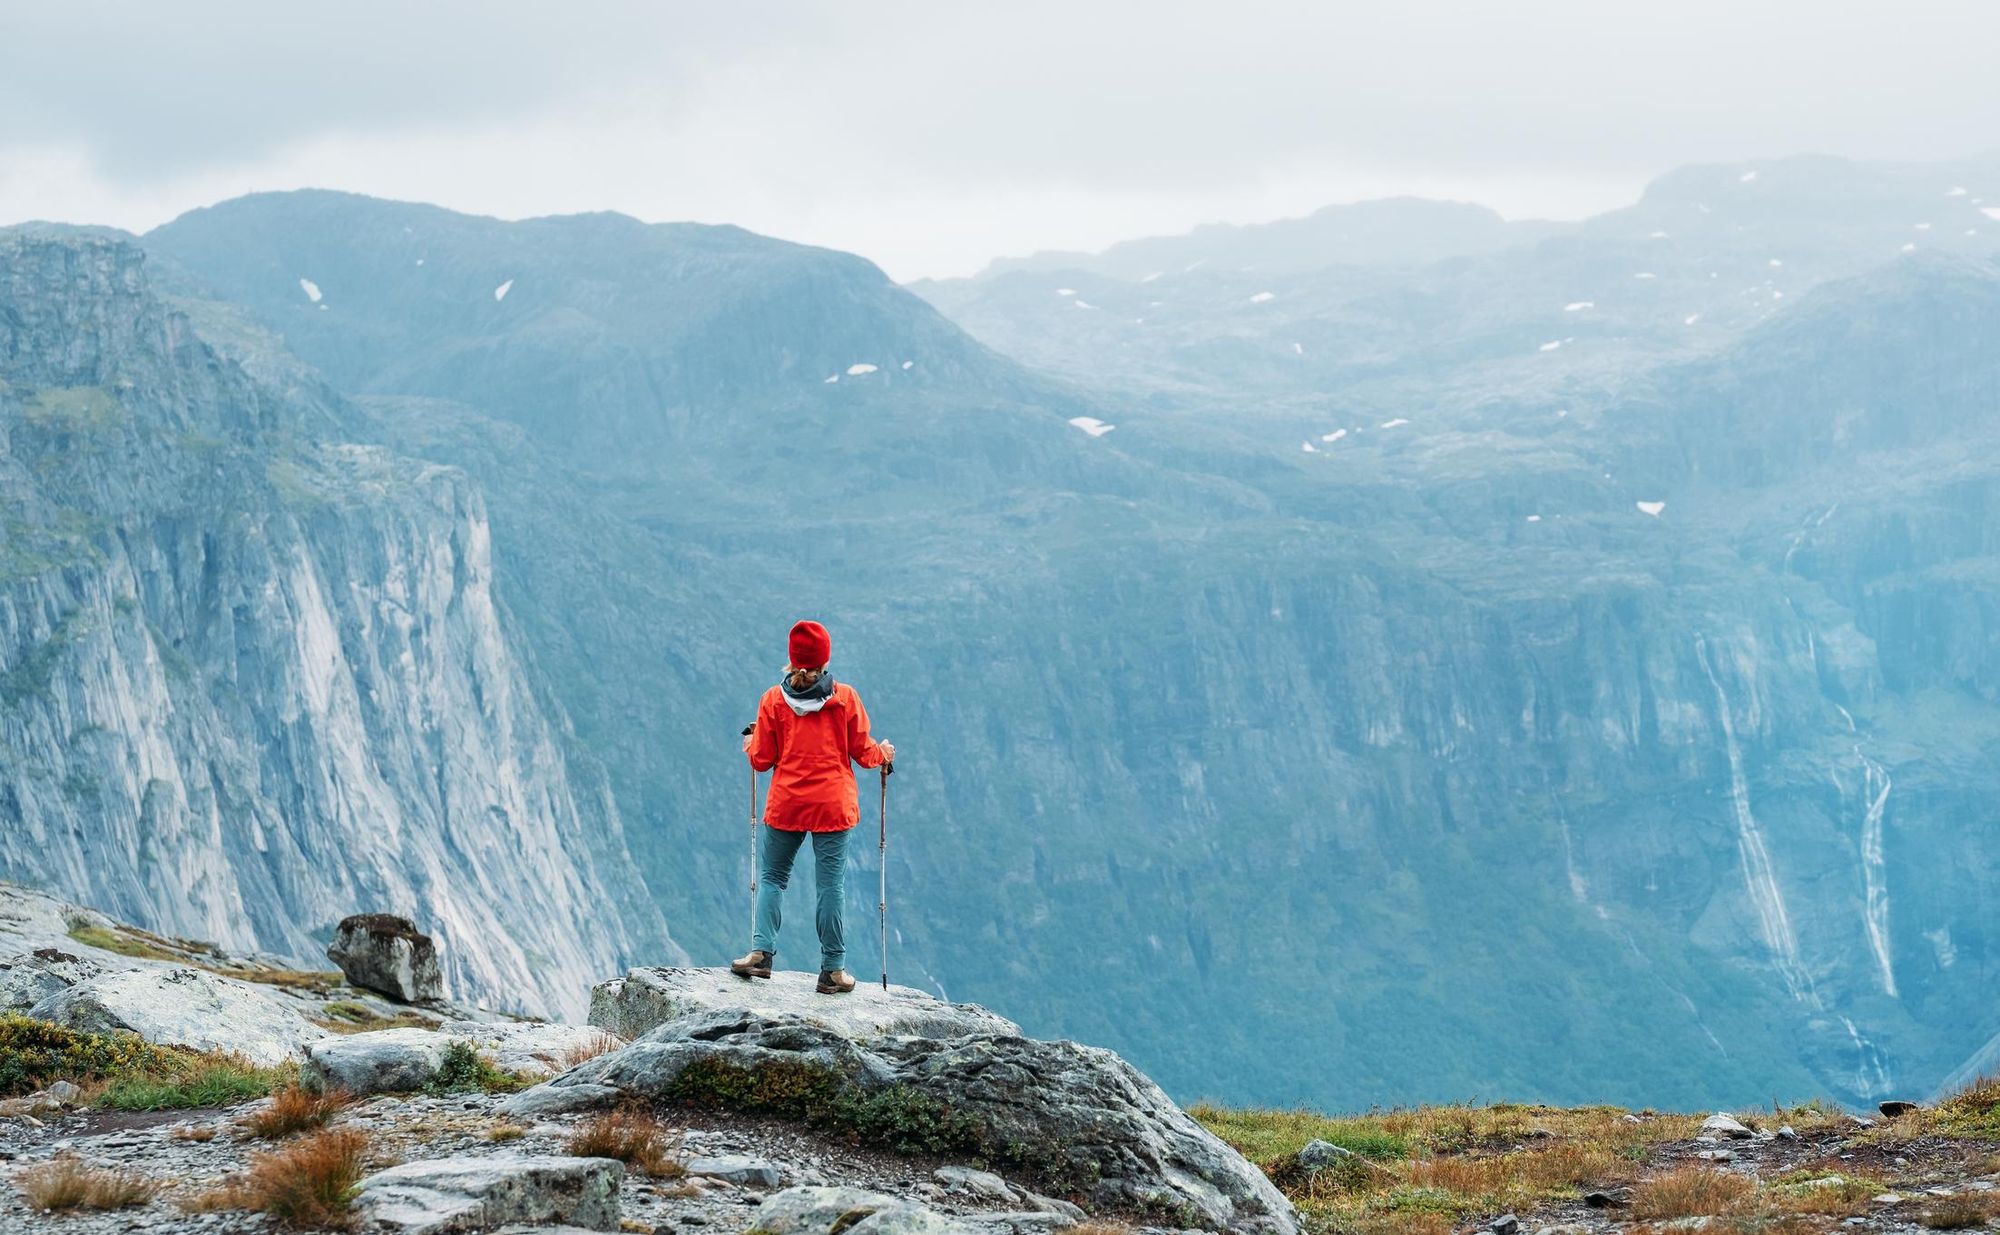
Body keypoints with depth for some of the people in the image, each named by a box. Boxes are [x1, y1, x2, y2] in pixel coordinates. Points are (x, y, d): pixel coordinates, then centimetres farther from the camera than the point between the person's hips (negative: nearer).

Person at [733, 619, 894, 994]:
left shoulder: (773, 699, -2)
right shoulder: (845, 697, -3)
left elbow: (761, 759, 2)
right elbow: (862, 752, 1)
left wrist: (750, 745, 24)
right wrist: (883, 754, 23)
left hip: (786, 805, 1)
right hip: (833, 806, -1)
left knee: (772, 877, 13)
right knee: (831, 885, 1)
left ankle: (762, 952, 0)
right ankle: (833, 969, 1)